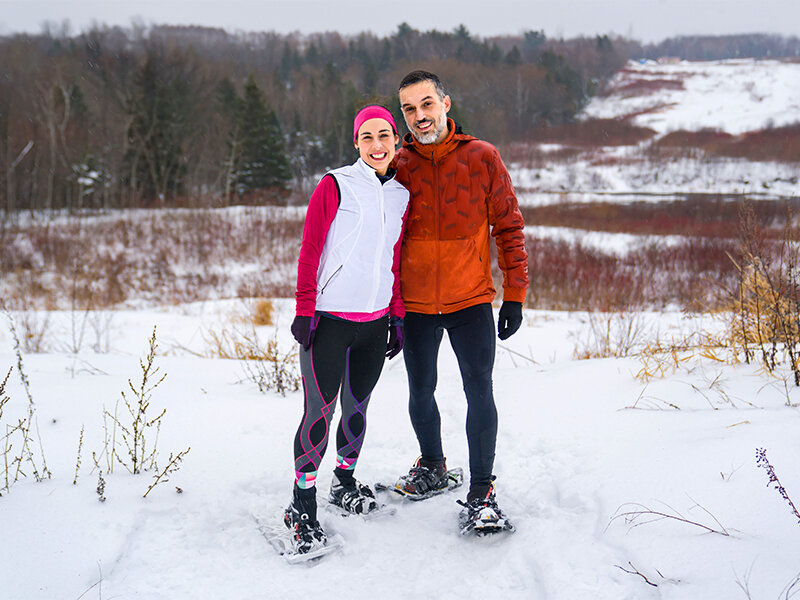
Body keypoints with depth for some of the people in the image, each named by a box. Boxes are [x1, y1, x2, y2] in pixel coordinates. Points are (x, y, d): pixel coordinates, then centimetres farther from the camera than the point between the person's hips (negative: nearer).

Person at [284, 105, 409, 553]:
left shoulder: (401, 196, 11)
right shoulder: (335, 186, -5)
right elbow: (310, 252, -5)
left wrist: (398, 316, 14)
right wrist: (305, 310, -9)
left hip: (374, 323, 5)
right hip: (328, 319, -5)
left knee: (357, 408, 13)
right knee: (320, 412, -5)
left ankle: (345, 482, 33)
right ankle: (303, 504, 7)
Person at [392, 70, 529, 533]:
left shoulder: (483, 158, -5)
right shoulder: (397, 166, -1)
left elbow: (509, 228, -1)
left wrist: (514, 297, -4)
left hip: (472, 302, -2)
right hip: (415, 305, 2)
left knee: (480, 393, -6)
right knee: (421, 392, 14)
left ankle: (482, 492, 7)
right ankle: (433, 468, 36)